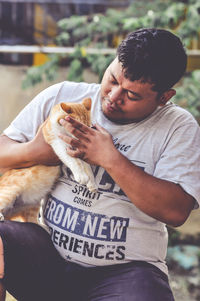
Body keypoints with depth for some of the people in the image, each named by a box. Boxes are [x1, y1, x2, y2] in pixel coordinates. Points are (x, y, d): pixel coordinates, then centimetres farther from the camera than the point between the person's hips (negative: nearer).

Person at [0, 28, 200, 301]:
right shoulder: (62, 96, 6)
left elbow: (176, 211, -13)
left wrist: (110, 158, -17)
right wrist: (32, 152, -13)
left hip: (125, 270, -2)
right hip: (47, 257, 3)